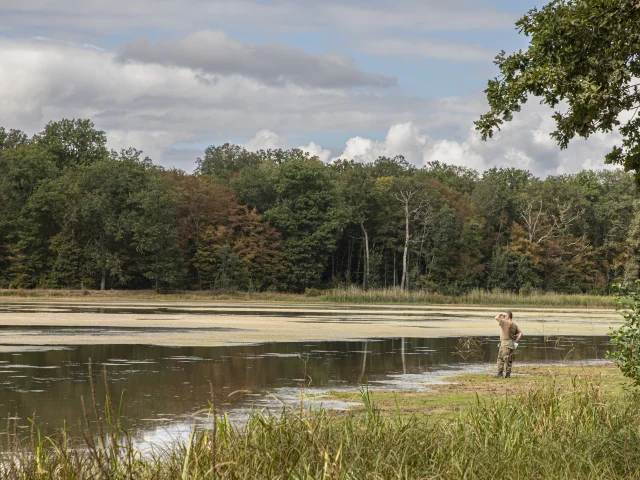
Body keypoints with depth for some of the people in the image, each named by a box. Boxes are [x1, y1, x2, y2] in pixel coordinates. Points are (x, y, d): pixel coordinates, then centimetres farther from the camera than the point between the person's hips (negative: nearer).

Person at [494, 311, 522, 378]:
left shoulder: (505, 322, -11)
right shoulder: (514, 325, 9)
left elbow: (497, 317, -11)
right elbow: (520, 333, 6)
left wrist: (501, 314, 4)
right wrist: (516, 341, 7)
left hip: (505, 343, -7)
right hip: (511, 344, 7)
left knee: (500, 358, -1)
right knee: (509, 360, 11)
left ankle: (500, 373, -4)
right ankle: (508, 374, 12)